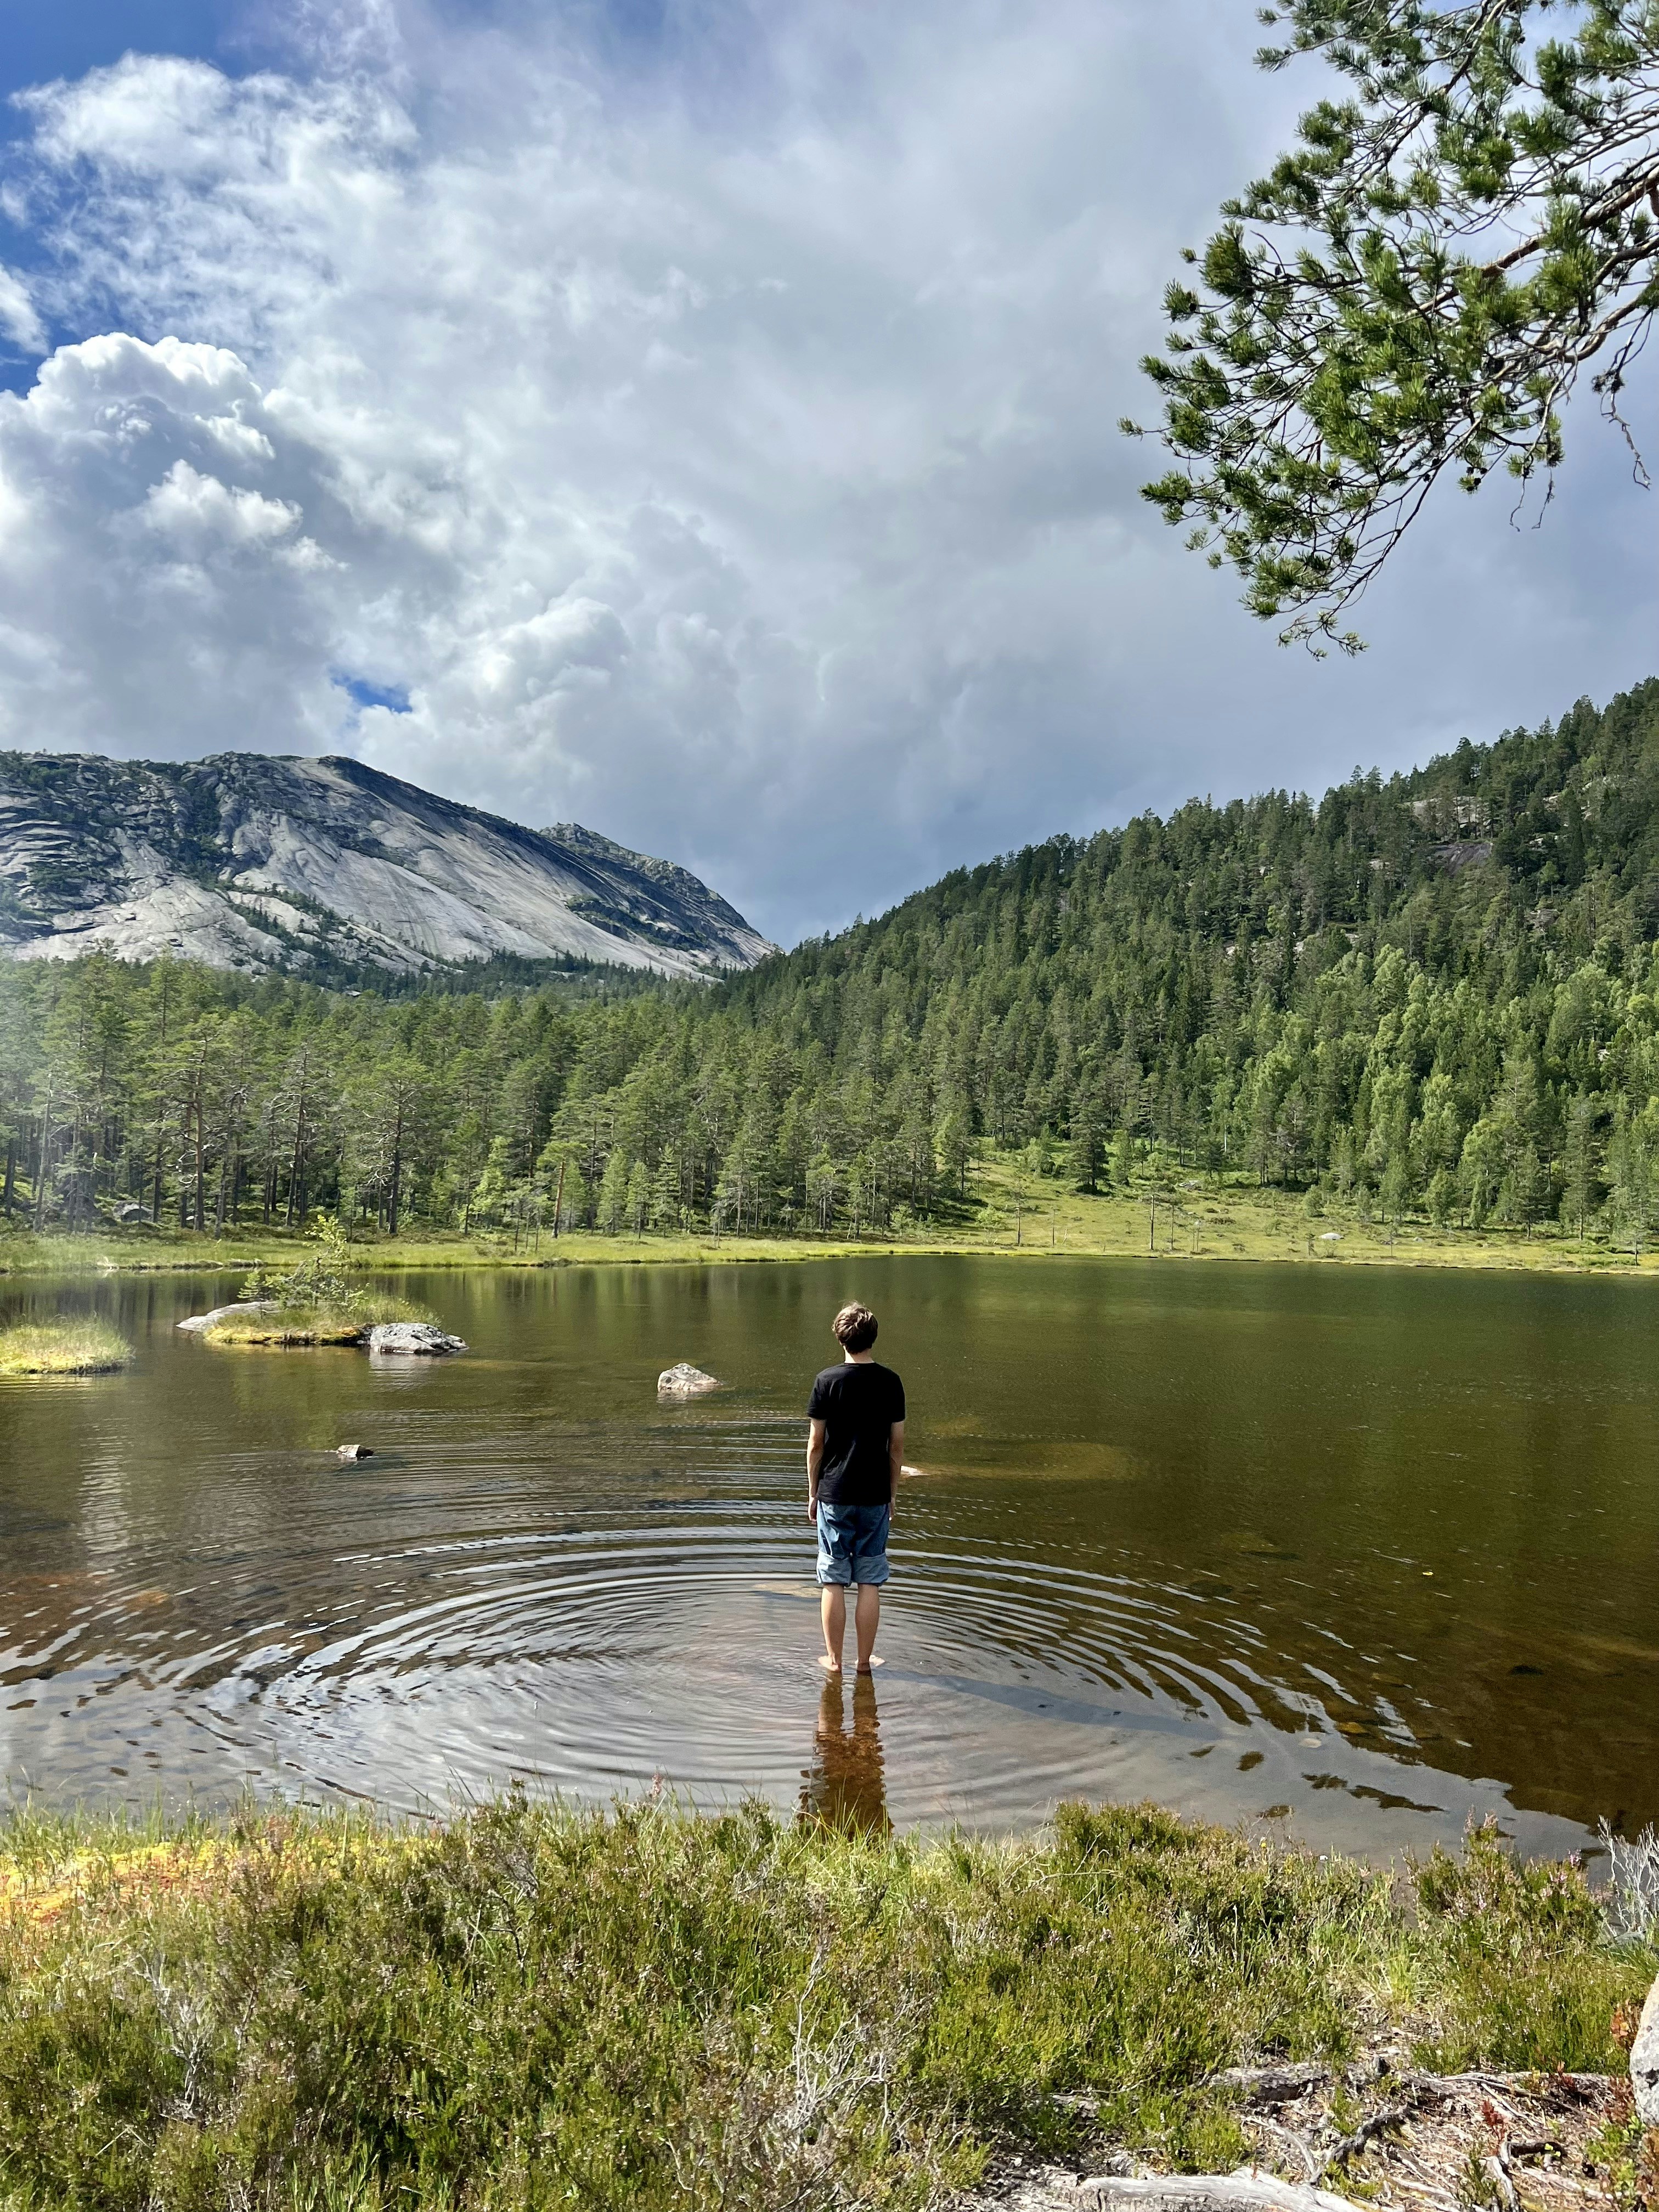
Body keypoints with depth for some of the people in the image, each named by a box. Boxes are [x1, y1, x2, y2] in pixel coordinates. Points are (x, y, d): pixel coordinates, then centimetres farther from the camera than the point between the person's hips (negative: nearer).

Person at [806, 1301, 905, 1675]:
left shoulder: (828, 1381, -7)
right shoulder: (890, 1382, -2)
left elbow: (816, 1443, -4)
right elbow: (897, 1445, 2)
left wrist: (813, 1493, 7)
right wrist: (892, 1494, 12)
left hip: (834, 1495, -1)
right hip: (875, 1497, 1)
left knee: (833, 1581, 7)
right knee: (870, 1583, 8)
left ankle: (834, 1659, 14)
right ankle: (865, 1660, 15)